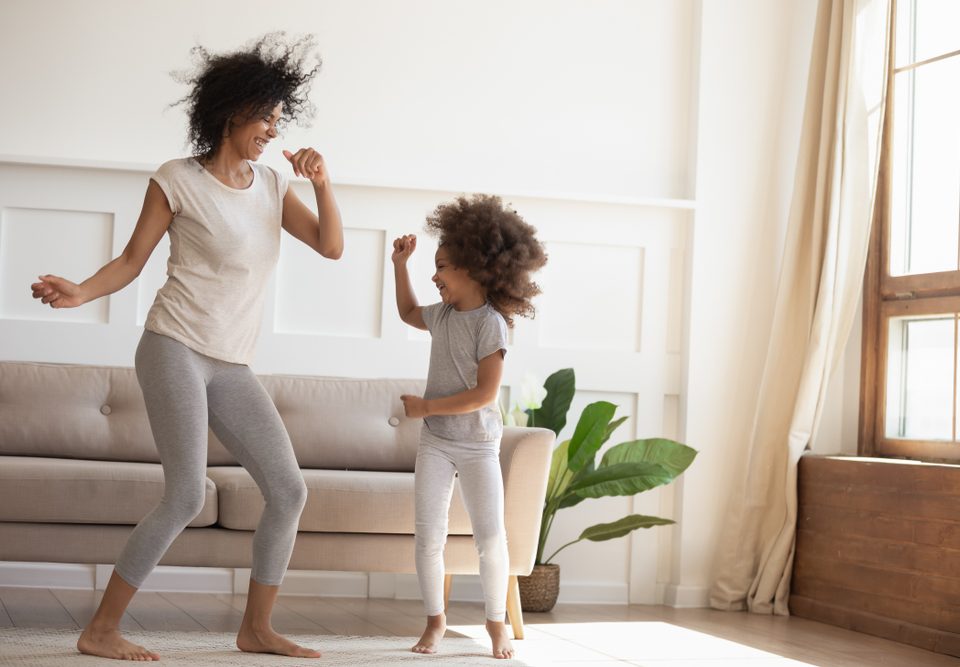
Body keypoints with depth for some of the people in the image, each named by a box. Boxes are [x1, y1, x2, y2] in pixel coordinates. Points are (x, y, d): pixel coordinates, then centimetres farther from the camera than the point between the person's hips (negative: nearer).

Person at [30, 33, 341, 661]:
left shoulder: (272, 185, 13)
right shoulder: (178, 180, -2)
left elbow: (332, 246, 8)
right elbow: (132, 260, 0)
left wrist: (322, 183, -7)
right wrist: (80, 292, -17)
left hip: (232, 367, 6)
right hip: (176, 349, -6)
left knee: (289, 490, 1)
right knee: (187, 497, -16)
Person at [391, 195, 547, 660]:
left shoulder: (490, 322, -16)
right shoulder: (442, 314, 6)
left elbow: (485, 394, -21)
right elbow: (408, 313, 31)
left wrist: (427, 406, -16)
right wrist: (400, 266, 20)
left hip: (477, 444, -5)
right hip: (435, 442, 6)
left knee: (491, 537, -3)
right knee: (428, 536, 1)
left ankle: (496, 622, 13)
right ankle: (435, 620, 14)